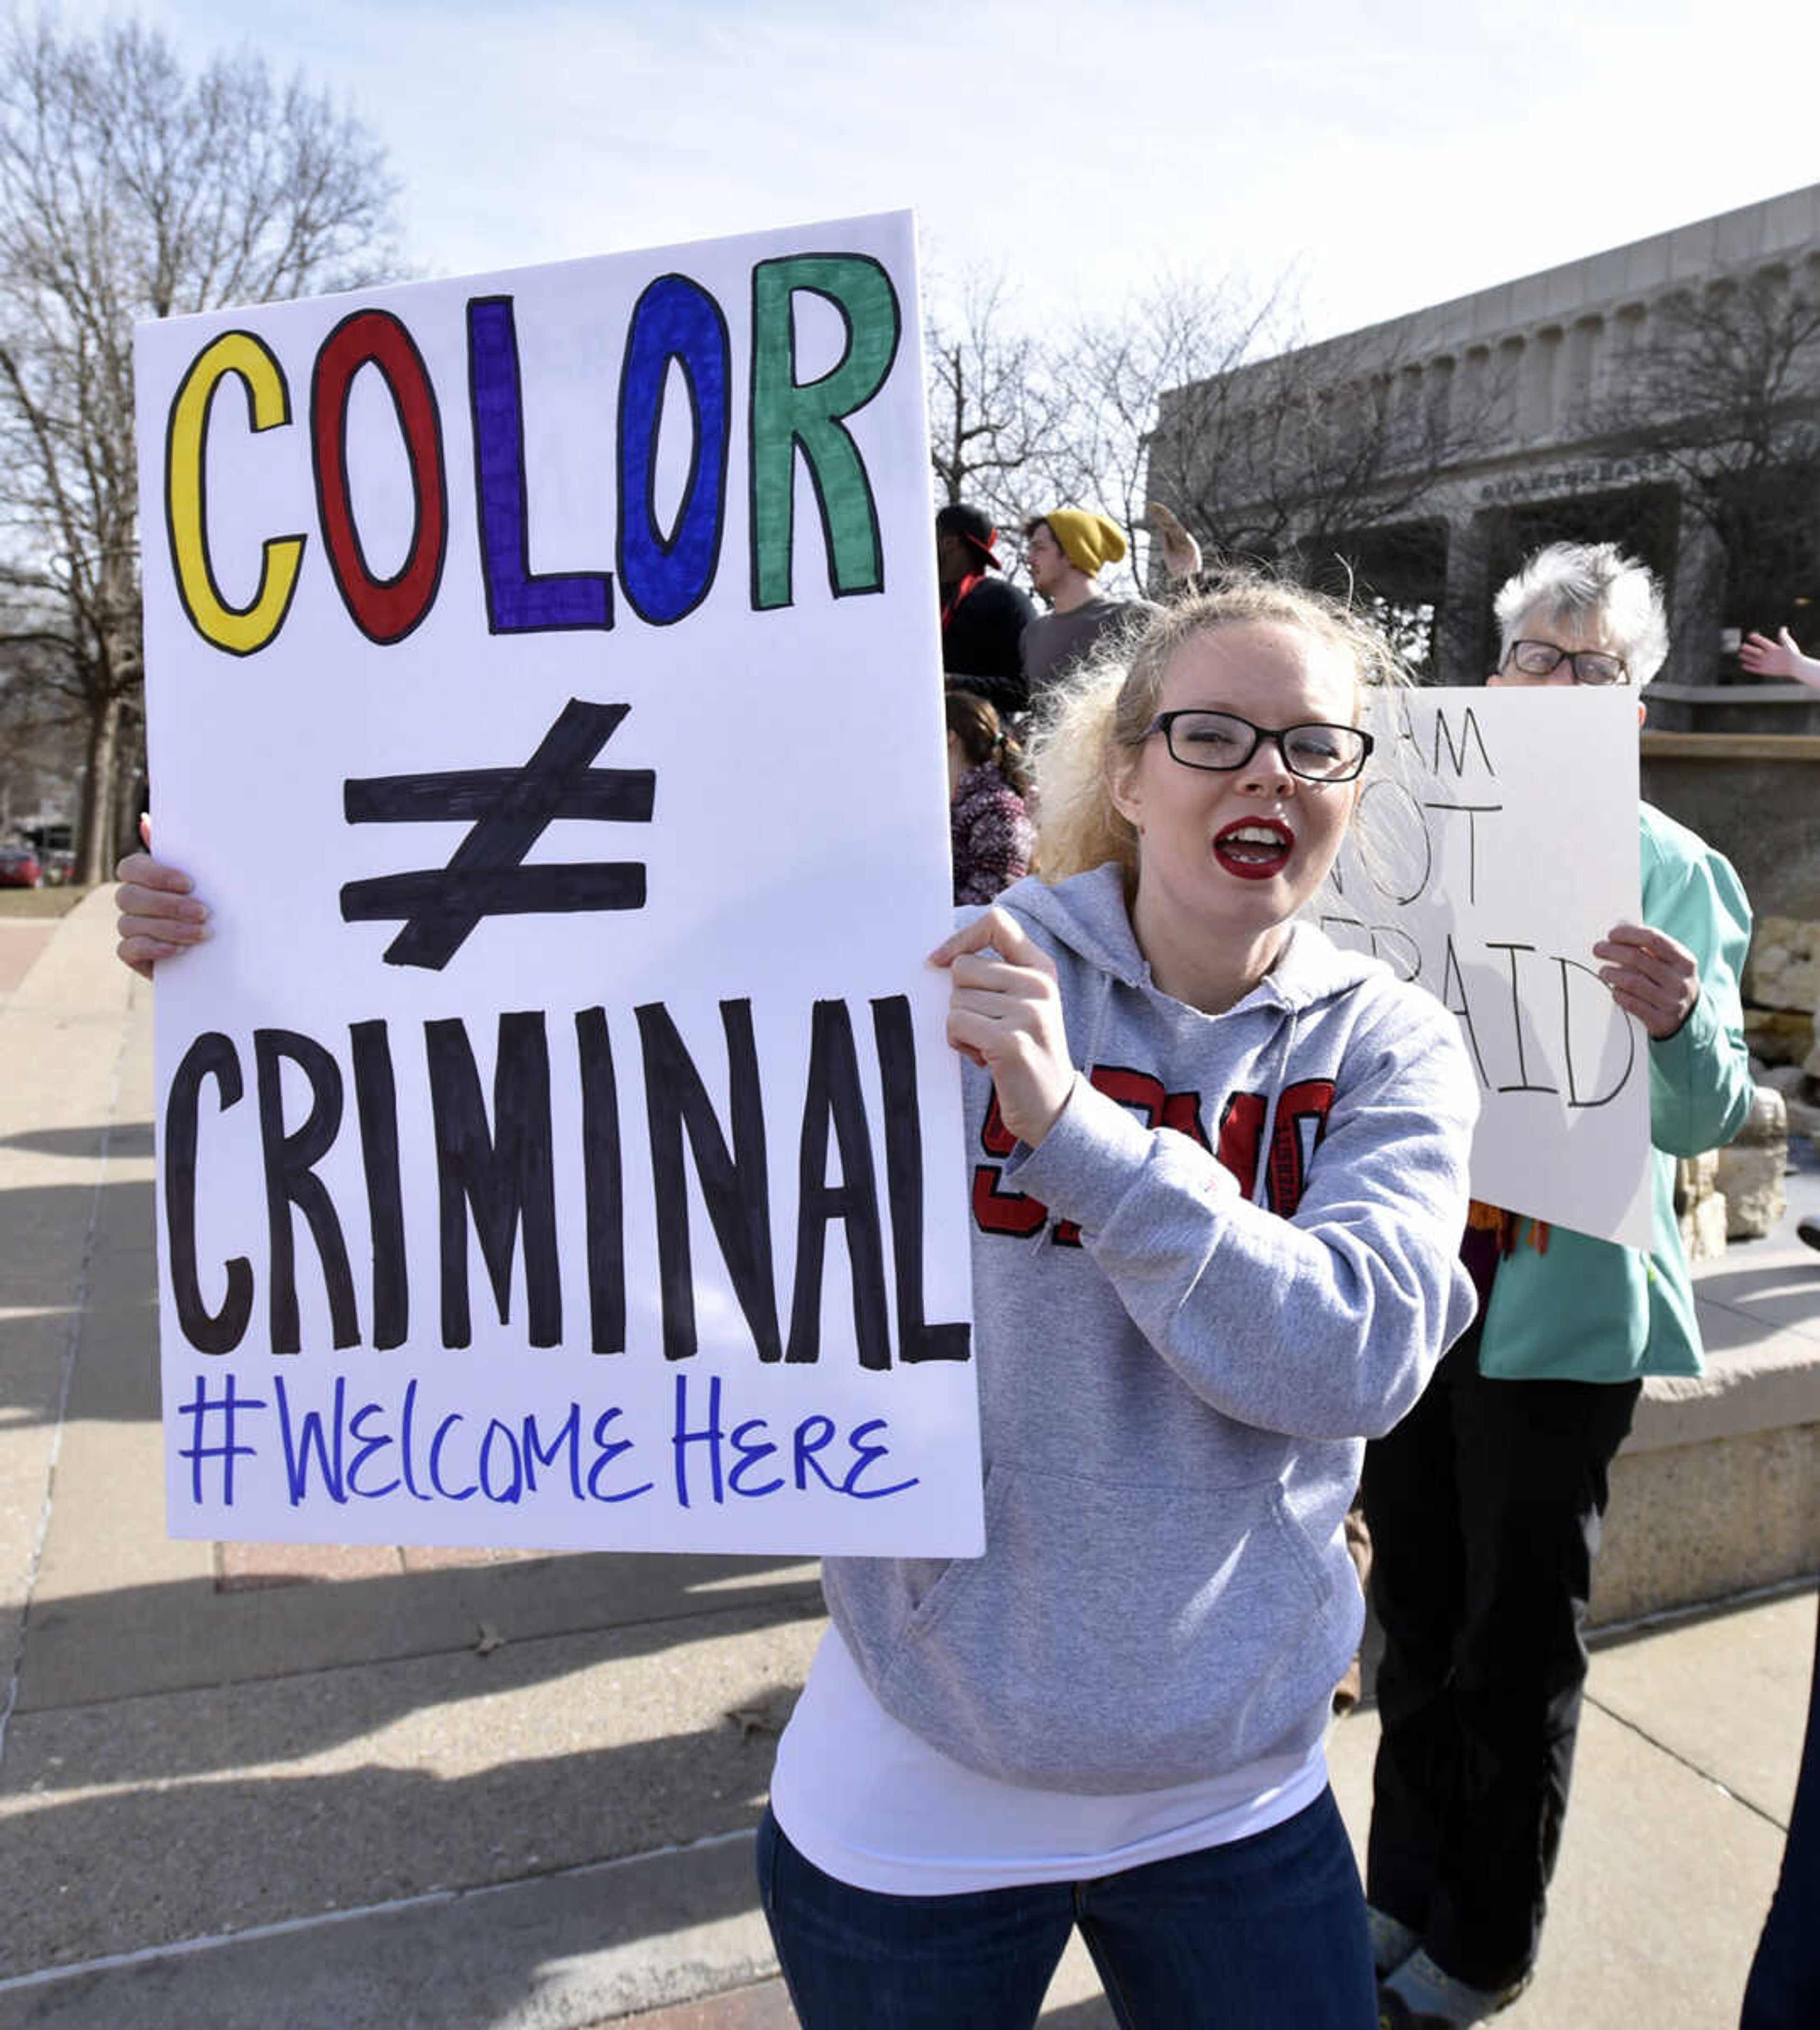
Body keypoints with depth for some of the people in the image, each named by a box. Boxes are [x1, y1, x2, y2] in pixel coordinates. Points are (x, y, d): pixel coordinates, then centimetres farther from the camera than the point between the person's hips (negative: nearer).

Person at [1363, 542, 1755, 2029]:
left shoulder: (1673, 870, -5)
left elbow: (1703, 1123, -11)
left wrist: (1680, 1025, -33)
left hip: (1556, 1302, -3)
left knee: (1518, 1640, 9)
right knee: (1418, 1612, 18)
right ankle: (1406, 1890, 38)